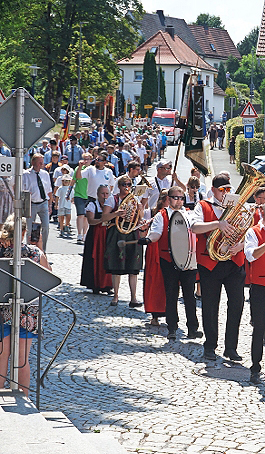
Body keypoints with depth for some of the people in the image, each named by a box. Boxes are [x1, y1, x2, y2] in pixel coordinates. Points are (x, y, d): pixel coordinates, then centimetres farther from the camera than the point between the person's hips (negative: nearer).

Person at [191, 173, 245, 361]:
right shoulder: (203, 207, 5)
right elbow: (195, 227, -13)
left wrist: (240, 245, -14)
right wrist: (218, 224, -28)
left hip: (235, 263, 2)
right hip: (210, 264, -2)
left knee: (237, 303, -4)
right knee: (210, 307, 5)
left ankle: (231, 347, 6)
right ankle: (210, 346, 18)